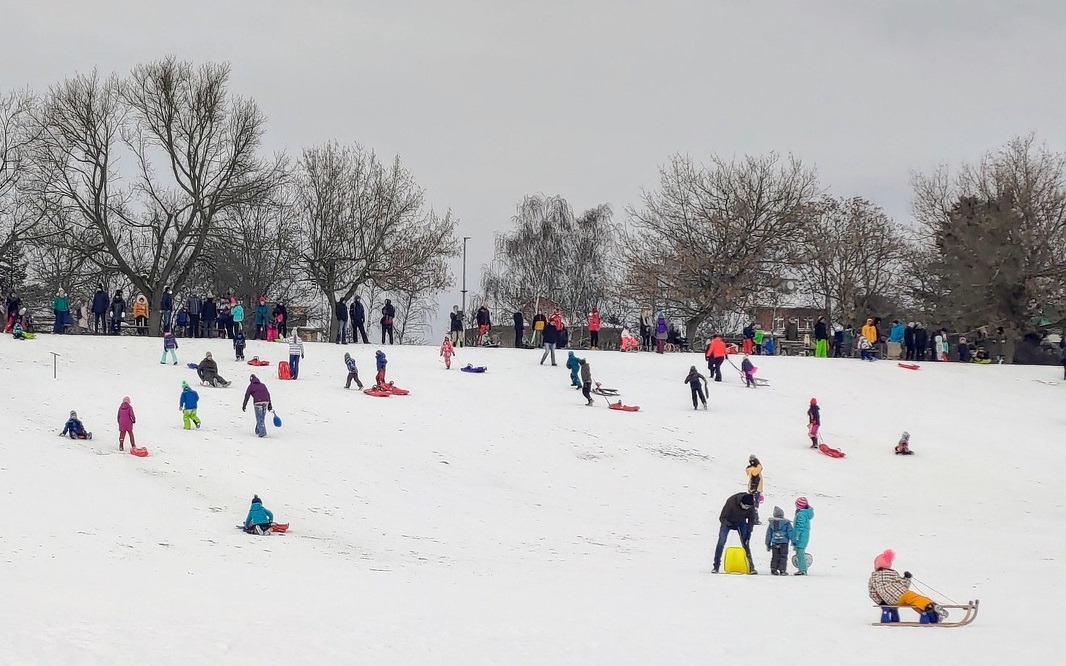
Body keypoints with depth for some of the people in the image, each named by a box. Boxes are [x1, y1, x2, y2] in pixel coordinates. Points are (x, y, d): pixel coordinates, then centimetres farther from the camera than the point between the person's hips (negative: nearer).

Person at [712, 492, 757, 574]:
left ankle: (750, 567, -3)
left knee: (745, 544, -8)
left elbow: (751, 520, -8)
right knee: (721, 543, -12)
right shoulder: (731, 502, -32)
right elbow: (722, 518, -22)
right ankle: (716, 566, -4)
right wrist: (729, 524, -39)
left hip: (741, 522, 2)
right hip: (728, 522, -2)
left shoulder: (751, 506, -23)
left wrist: (748, 533, -15)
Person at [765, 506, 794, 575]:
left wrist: (768, 544, 19)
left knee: (775, 557, 10)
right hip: (784, 543, -3)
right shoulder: (786, 523, -3)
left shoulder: (771, 523, 7)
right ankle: (782, 570, -2)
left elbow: (768, 534, 12)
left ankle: (773, 570, 8)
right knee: (783, 556, 2)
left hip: (774, 543, 3)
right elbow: (791, 533, -3)